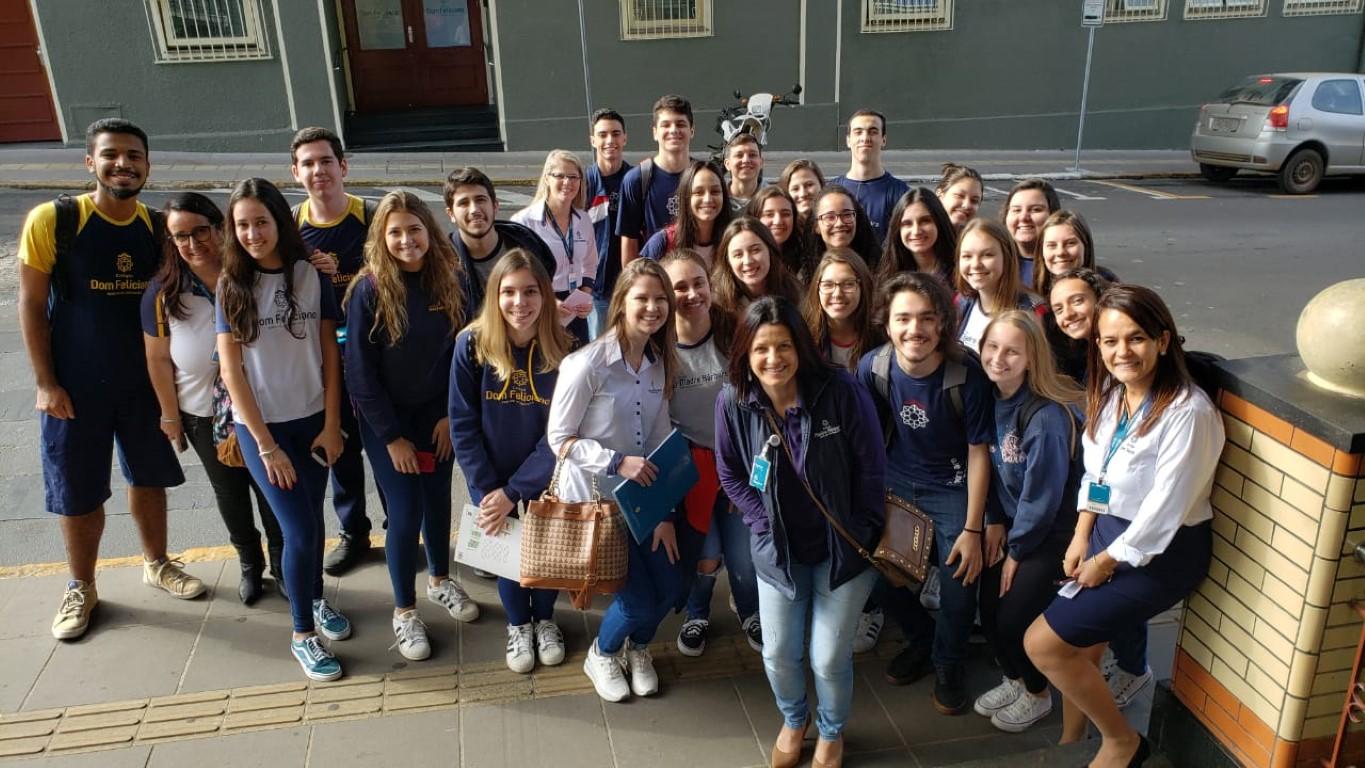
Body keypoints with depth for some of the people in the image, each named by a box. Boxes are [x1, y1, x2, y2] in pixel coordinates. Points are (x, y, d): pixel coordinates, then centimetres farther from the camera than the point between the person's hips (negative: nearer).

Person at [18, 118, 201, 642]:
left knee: (149, 477, 17)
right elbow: (31, 305, -9)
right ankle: (81, 589, 28)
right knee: (78, 493, 9)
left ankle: (156, 564, 38)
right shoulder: (52, 220, -13)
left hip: (146, 381, 3)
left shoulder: (158, 227, -2)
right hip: (76, 384, -3)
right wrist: (45, 382, -11)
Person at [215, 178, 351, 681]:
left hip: (312, 420, 2)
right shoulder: (232, 286, -6)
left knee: (310, 518, 12)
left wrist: (331, 425, -3)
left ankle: (315, 600, 37)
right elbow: (231, 371, -8)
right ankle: (303, 634, 14)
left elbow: (330, 355, 1)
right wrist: (266, 444, -10)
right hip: (260, 425, -2)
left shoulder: (311, 276, -2)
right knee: (299, 529, -5)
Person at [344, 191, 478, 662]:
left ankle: (440, 580, 40)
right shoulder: (369, 290, -17)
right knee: (405, 512, -2)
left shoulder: (446, 282, -6)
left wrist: (450, 414, -4)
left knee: (437, 498, 17)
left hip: (439, 414, 4)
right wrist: (392, 436, -14)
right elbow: (359, 371, -14)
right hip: (387, 419, -3)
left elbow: (458, 354, 1)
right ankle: (404, 610, 18)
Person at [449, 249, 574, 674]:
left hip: (545, 475, 0)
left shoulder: (564, 350, -19)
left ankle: (545, 620, 45)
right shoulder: (472, 345, -18)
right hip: (491, 475, 0)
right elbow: (462, 423, -13)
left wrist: (514, 491, -19)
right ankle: (518, 624, 43)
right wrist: (486, 490, -16)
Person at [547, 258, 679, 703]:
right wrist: (617, 461, -26)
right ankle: (602, 655, 31)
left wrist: (665, 512, -2)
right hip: (593, 499, -6)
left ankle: (637, 648, 37)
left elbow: (661, 441, 2)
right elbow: (559, 438, -15)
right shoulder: (587, 364, -20)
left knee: (670, 589, 3)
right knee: (639, 599, -4)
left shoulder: (660, 365, 0)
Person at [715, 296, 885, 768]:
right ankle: (794, 719, 46)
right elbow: (730, 475, 0)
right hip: (778, 548, 2)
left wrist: (861, 534, -8)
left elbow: (871, 469, -10)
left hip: (843, 547, -2)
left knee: (829, 658, 3)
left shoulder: (841, 391, -21)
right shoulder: (732, 402, -14)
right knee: (779, 654, 9)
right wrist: (765, 525, -8)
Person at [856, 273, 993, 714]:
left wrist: (972, 529, -12)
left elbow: (978, 453, -14)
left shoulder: (967, 375, -22)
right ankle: (921, 641, 36)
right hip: (894, 486, 3)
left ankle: (948, 667, 25)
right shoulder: (873, 368, -15)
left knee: (958, 588, -7)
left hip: (951, 490, -2)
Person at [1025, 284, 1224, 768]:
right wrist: (1082, 537, 2)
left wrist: (1108, 560, -12)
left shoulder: (1188, 412, -25)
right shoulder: (1110, 394, 0)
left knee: (1043, 643, -8)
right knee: (1079, 648, 10)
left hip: (1162, 551, -7)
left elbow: (1164, 508, -22)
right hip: (1108, 529, 7)